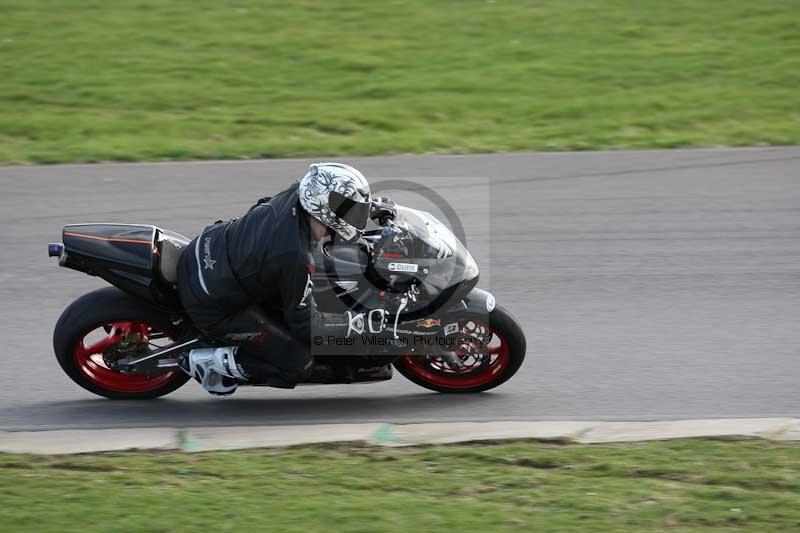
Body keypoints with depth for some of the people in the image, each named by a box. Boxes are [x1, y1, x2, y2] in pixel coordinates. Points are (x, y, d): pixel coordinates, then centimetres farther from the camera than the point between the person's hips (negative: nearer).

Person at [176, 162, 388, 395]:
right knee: (299, 361, -6)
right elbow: (306, 325, -19)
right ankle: (208, 361, 1)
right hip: (212, 304, -9)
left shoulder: (296, 194, -13)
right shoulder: (297, 259, -32)